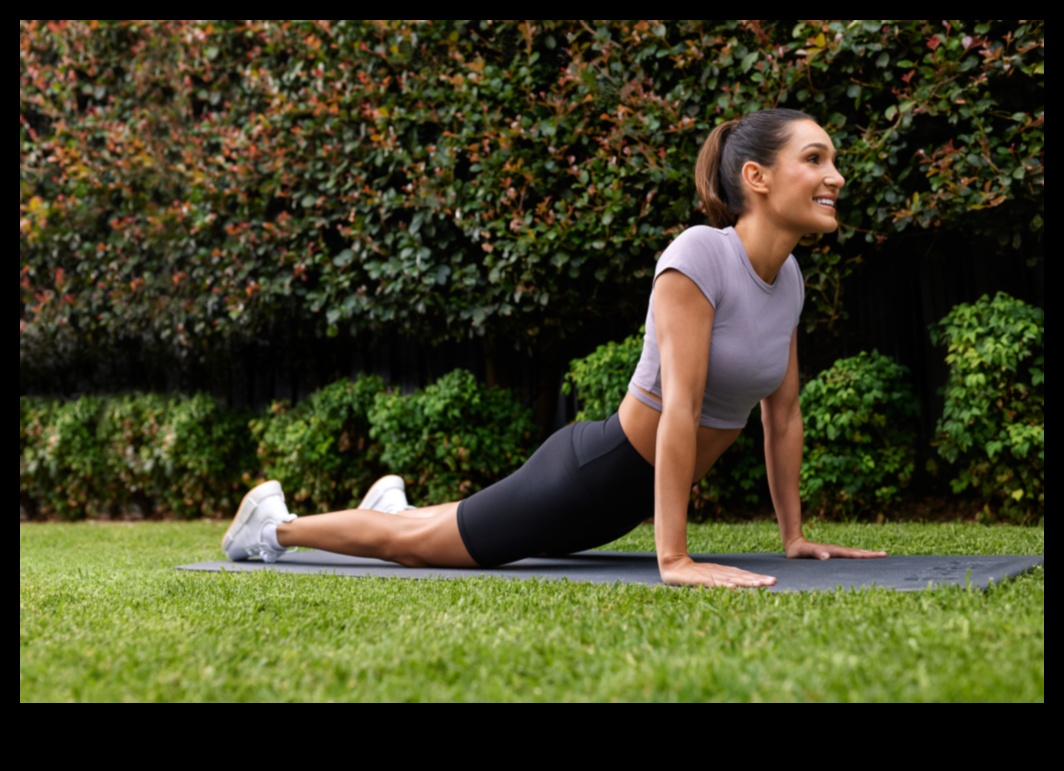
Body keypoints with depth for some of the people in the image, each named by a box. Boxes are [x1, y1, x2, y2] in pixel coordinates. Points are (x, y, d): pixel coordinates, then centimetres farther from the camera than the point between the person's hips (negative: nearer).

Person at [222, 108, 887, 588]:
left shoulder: (790, 276, -2)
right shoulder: (699, 256, -27)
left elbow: (784, 414, 6)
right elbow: (680, 409, -33)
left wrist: (795, 536, 6)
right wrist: (674, 559, -35)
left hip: (635, 494, 8)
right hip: (591, 473, -8)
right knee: (413, 545, 10)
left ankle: (396, 505, 59)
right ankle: (277, 523, 31)